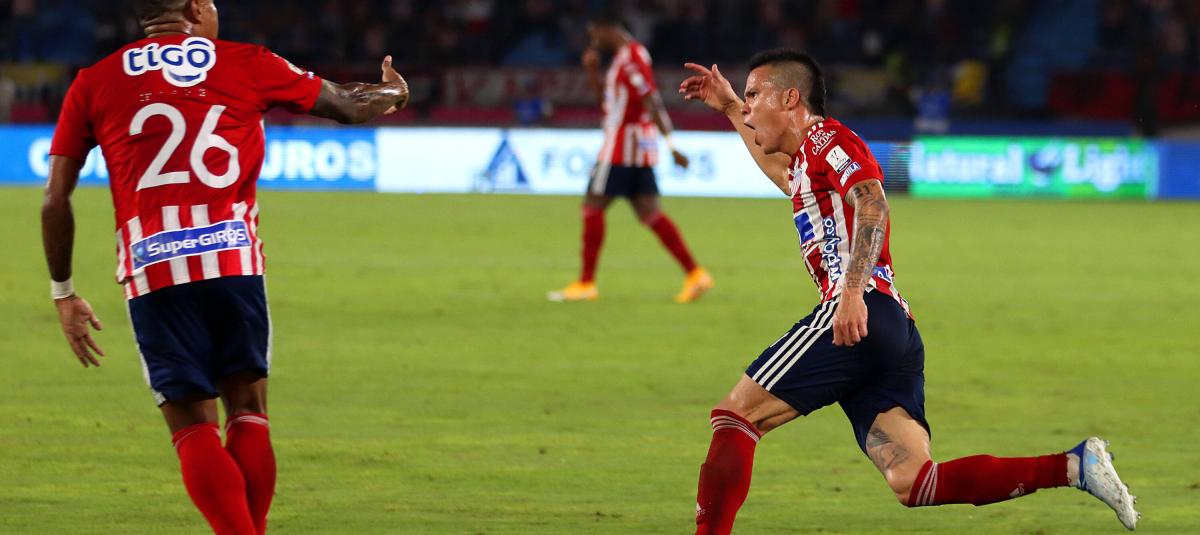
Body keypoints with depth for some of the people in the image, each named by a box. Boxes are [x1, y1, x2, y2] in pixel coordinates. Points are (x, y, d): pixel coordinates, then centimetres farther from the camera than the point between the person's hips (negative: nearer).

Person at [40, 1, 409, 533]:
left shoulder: (94, 84, 11)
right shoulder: (246, 65, 11)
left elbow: (55, 200, 8)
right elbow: (347, 105, 23)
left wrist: (64, 293, 18)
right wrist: (393, 94, 45)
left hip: (150, 268, 0)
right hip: (233, 258, 0)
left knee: (193, 428, 2)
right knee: (247, 411, 12)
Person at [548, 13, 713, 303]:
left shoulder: (632, 57, -13)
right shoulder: (622, 59, 19)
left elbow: (653, 102, -22)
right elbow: (608, 103, 28)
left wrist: (671, 145, -29)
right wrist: (592, 73, 14)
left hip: (623, 148, -10)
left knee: (593, 207, -3)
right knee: (649, 212, 4)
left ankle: (585, 284, 0)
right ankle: (695, 274, -4)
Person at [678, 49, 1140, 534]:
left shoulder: (827, 139, 3)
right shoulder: (807, 160, 30)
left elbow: (872, 205, -16)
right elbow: (783, 171, 57)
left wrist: (853, 292, -28)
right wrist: (728, 108, 57)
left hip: (860, 316, -9)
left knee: (735, 415, -5)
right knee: (912, 484, -8)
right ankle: (1072, 466, -15)